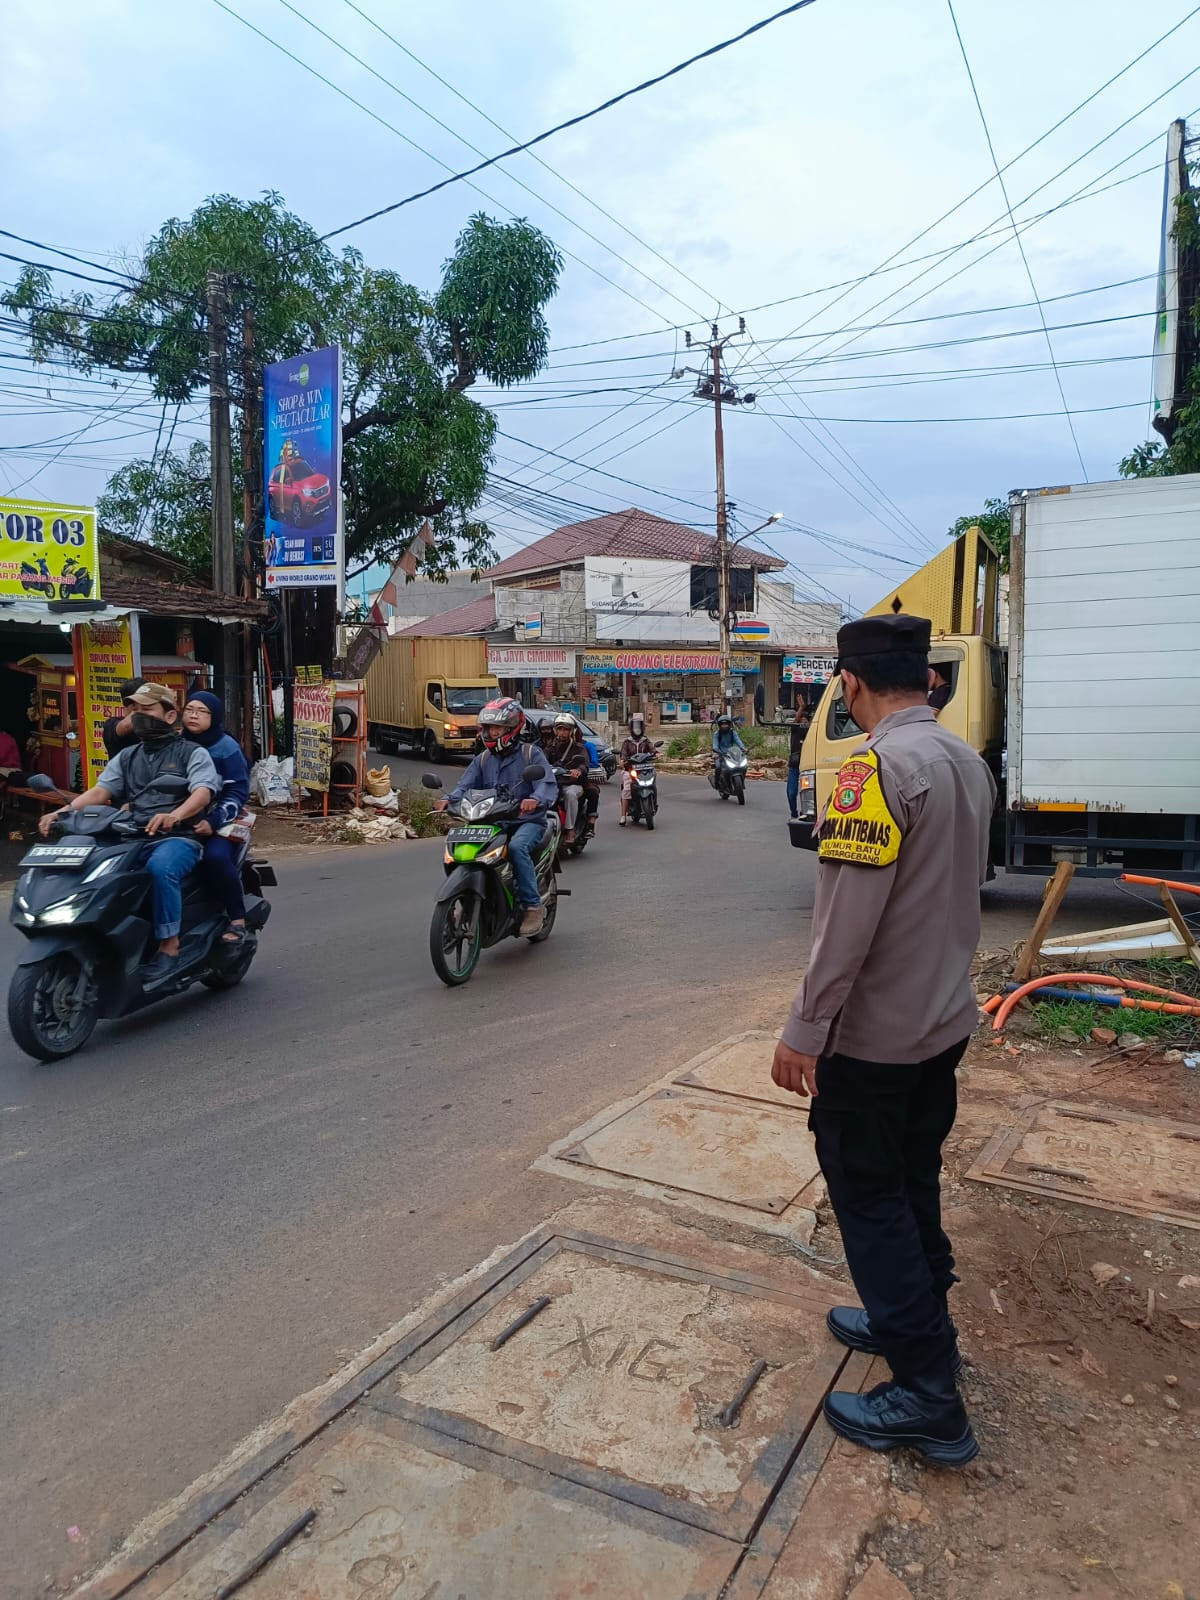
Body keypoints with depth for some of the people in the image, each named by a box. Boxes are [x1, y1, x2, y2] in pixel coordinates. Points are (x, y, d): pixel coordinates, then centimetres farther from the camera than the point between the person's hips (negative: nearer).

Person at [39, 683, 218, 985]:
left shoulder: (193, 753, 6)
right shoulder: (127, 757, 23)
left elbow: (203, 792, -13)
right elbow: (100, 791, 8)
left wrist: (174, 815, -35)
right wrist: (63, 811, -13)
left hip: (178, 837, -5)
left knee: (160, 867, -37)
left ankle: (169, 947, -28)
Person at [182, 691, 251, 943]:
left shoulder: (227, 747, -2)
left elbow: (238, 791, -7)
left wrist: (213, 821, -21)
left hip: (219, 821, -5)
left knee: (216, 856, -34)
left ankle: (237, 919, -19)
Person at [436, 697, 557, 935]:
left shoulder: (529, 755, -2)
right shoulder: (483, 759, 13)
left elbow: (549, 784, -16)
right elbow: (466, 784, -1)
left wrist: (536, 799, -39)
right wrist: (449, 800, -23)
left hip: (527, 820, -5)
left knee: (517, 847, -36)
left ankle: (533, 906, -26)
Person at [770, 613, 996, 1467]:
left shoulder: (879, 766, -23)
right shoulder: (969, 762, 4)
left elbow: (847, 918, -25)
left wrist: (805, 1031, -19)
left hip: (874, 1034, -8)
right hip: (946, 1020, 8)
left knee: (870, 1199, 5)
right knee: (914, 1185, 22)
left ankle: (928, 1399, 14)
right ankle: (917, 1322, 38)